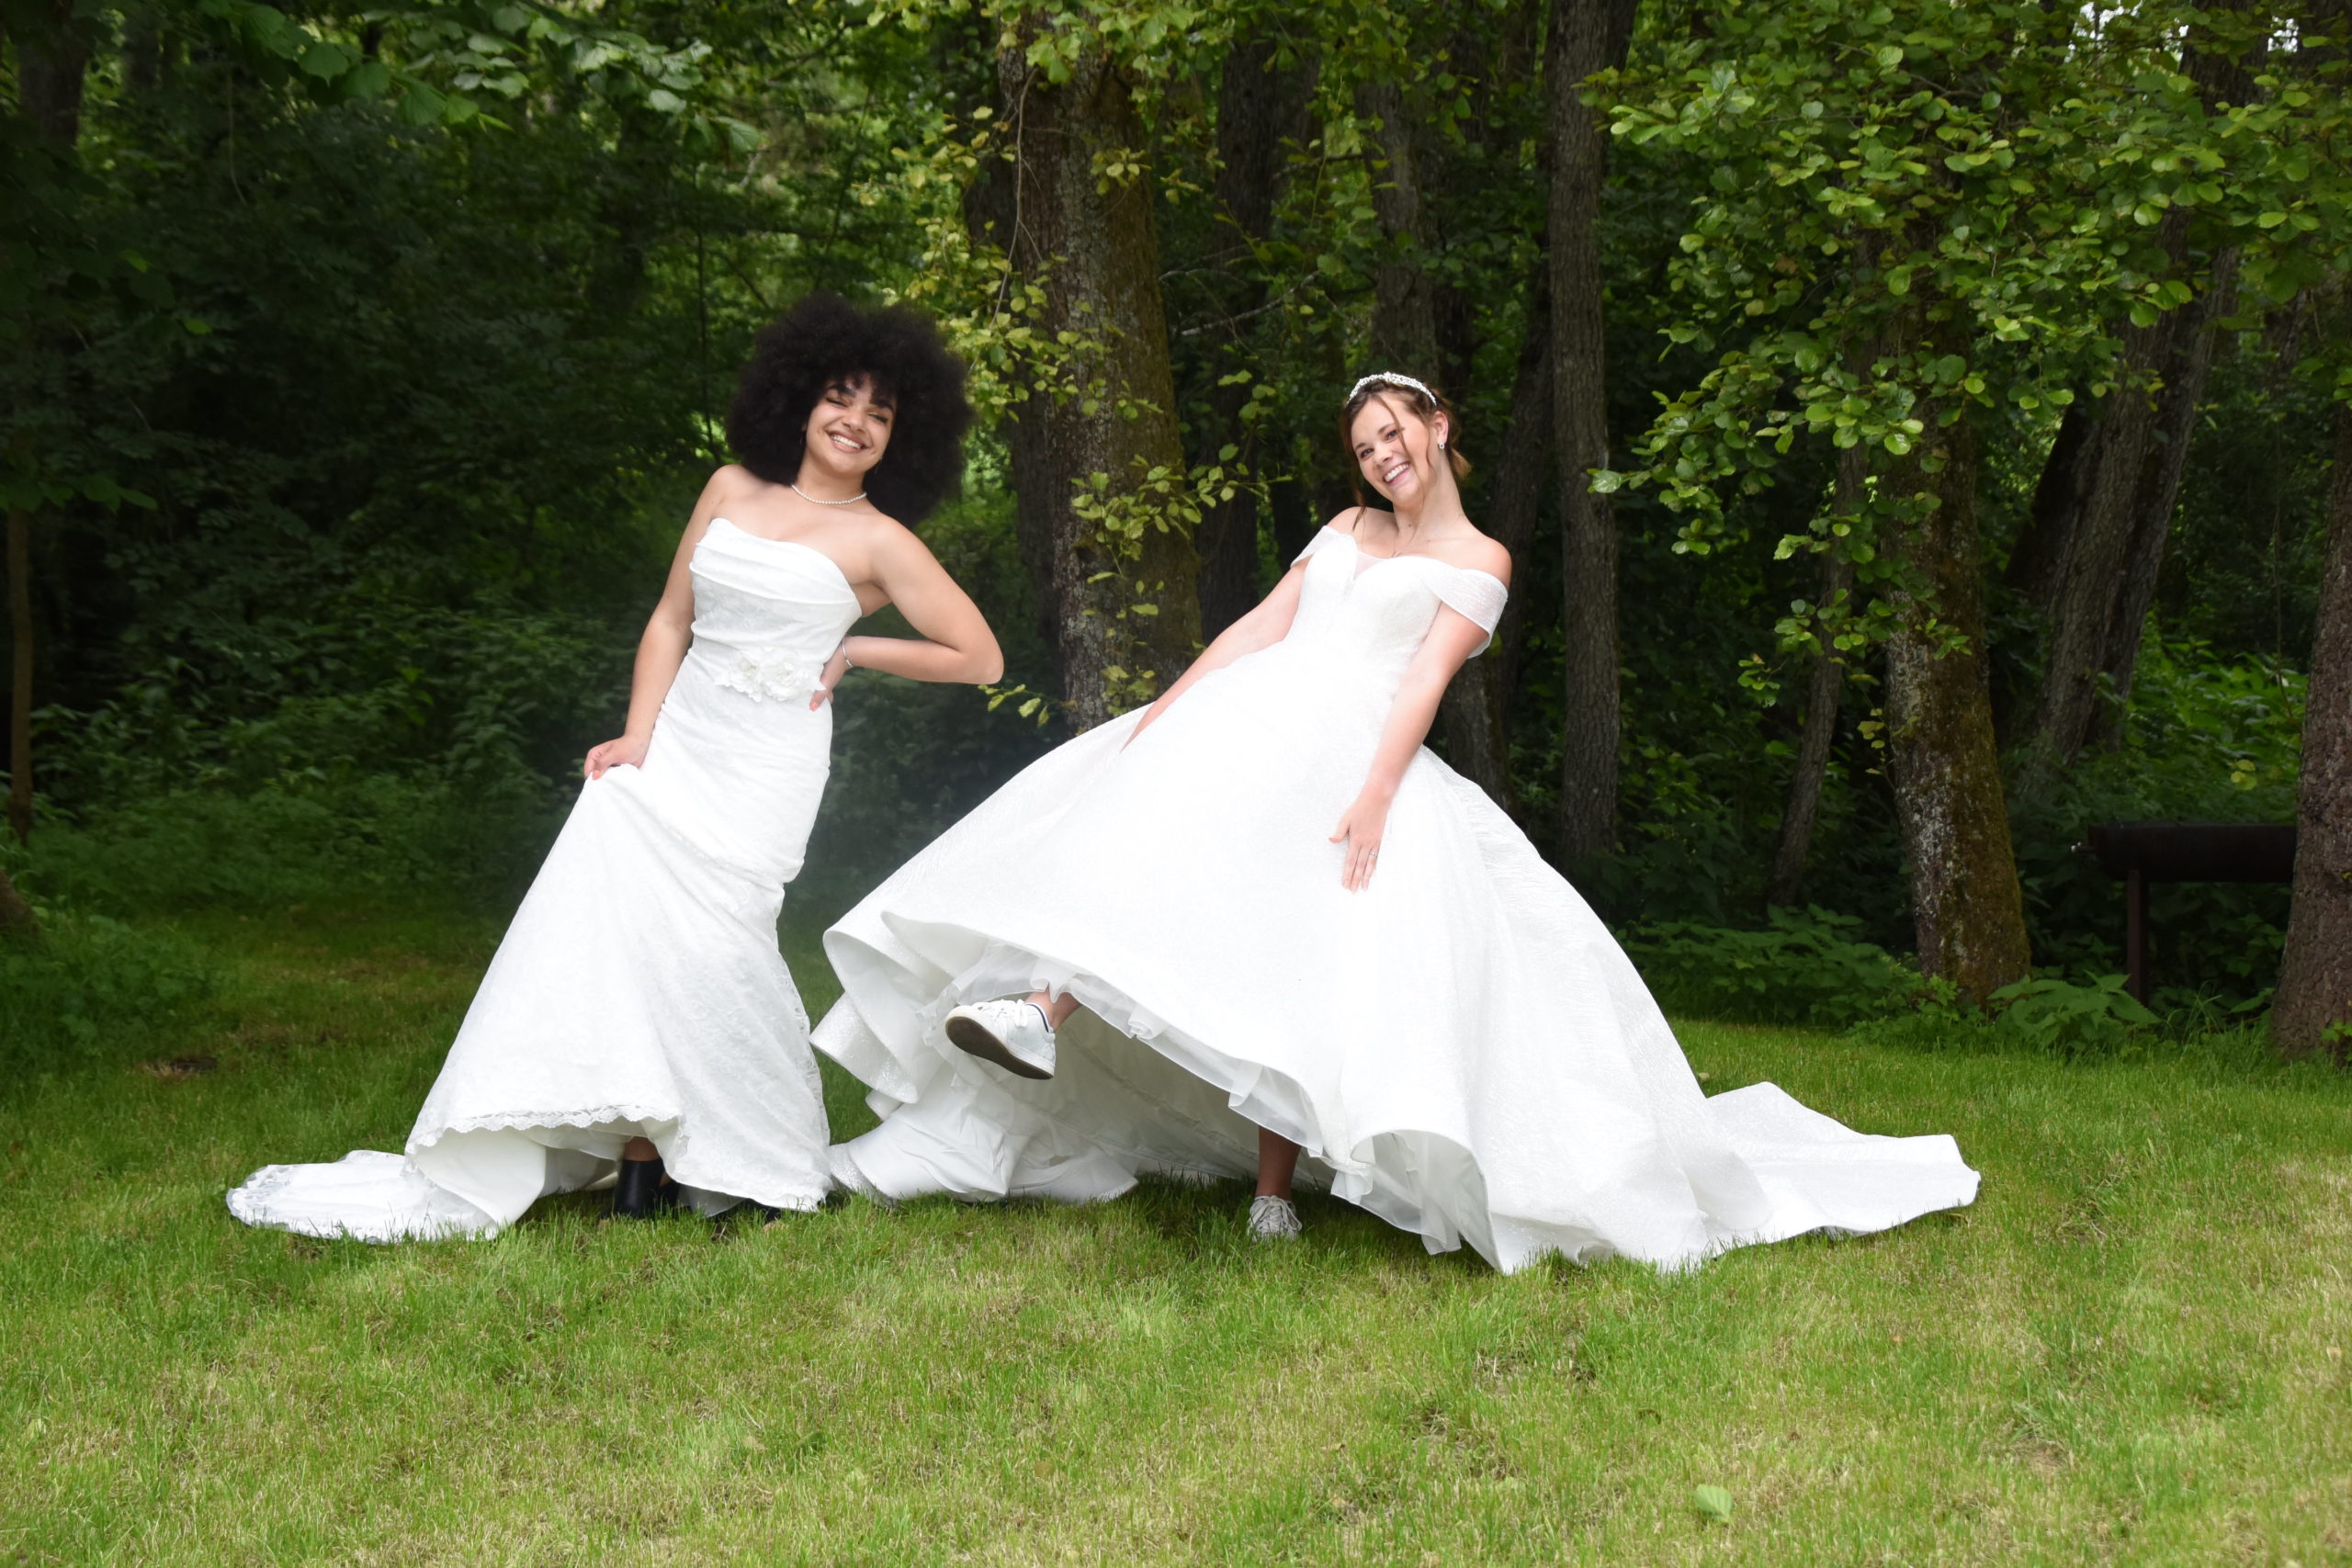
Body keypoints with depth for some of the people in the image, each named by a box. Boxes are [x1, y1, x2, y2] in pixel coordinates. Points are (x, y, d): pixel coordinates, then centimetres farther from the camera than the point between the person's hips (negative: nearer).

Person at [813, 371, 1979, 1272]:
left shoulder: (1476, 558, 6)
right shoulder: (1348, 529, 25)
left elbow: (1423, 682, -8)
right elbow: (1260, 626, 18)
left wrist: (1374, 794, -22)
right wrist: (1161, 709, 7)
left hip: (1349, 750, -6)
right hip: (1246, 724, 6)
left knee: (1299, 956, -21)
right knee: (1143, 827, -21)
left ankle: (1274, 1189, -20)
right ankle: (1042, 1013, -40)